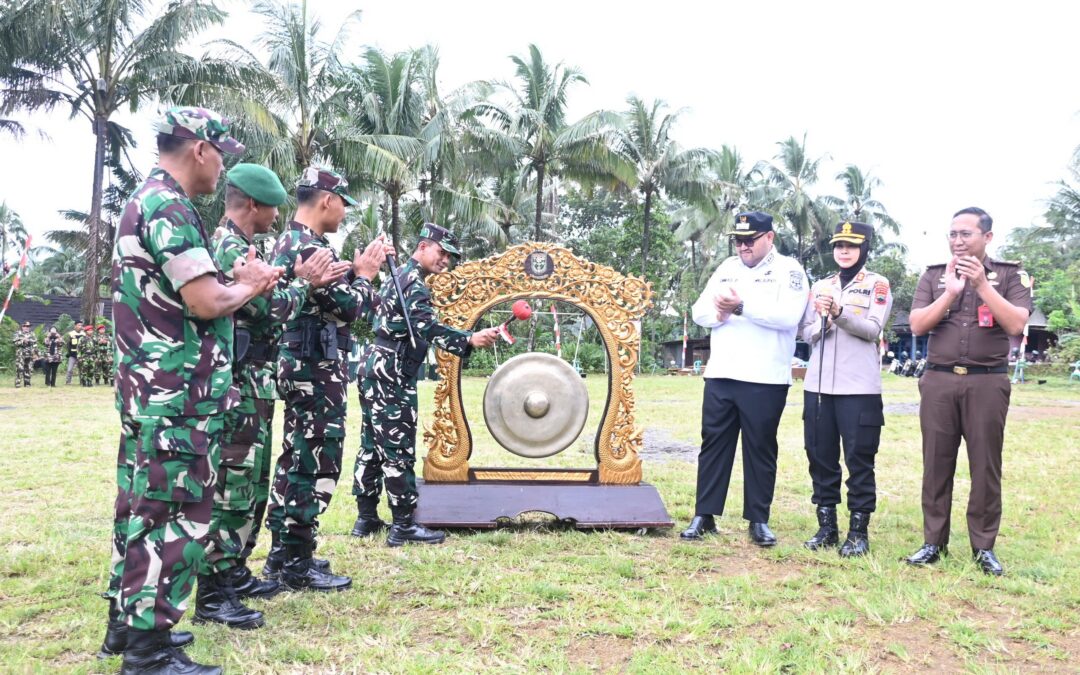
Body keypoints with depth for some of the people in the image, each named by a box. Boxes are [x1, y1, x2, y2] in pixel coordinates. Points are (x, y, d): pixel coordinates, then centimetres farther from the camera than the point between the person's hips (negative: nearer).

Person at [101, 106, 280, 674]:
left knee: (143, 504, 16)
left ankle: (129, 622, 27)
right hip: (180, 393, -10)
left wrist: (240, 279, 8)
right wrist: (249, 285, -4)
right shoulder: (168, 206, -16)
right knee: (176, 512, -5)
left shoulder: (145, 201, 17)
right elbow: (206, 302, -23)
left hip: (148, 388, 10)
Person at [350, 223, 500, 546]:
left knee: (372, 445, 12)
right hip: (390, 373, -10)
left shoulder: (399, 276, 19)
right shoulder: (414, 283, -13)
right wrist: (470, 339, -39)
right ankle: (403, 526, -3)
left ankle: (366, 518, 18)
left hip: (375, 367, 10)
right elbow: (428, 327, -29)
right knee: (399, 450, -7)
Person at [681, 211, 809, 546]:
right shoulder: (726, 268, 14)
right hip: (720, 375, 5)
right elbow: (699, 311, 11)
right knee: (713, 444, 7)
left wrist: (742, 307, -22)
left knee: (760, 449, 5)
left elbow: (789, 316, -18)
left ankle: (759, 520, 14)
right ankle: (704, 516, 14)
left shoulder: (788, 270, -2)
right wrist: (718, 313, -11)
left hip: (764, 379, -5)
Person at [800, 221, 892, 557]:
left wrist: (840, 313, -23)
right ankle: (826, 526, 17)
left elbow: (872, 330, -9)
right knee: (820, 456, 7)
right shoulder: (820, 287, 15)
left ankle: (859, 532, 7)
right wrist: (822, 322, -11)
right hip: (818, 384, 4)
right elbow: (807, 334, 10)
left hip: (859, 387, -4)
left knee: (859, 459, -1)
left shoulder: (877, 285, 3)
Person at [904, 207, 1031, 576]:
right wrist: (951, 292, -11)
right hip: (939, 381, 2)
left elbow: (1016, 325, -9)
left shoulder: (1010, 275, 4)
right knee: (936, 464, 4)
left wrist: (982, 285, -15)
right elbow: (917, 326, 0)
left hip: (988, 383, -1)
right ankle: (933, 542, 13)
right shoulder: (933, 275, 9)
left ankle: (984, 547, 12)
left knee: (986, 467, 2)